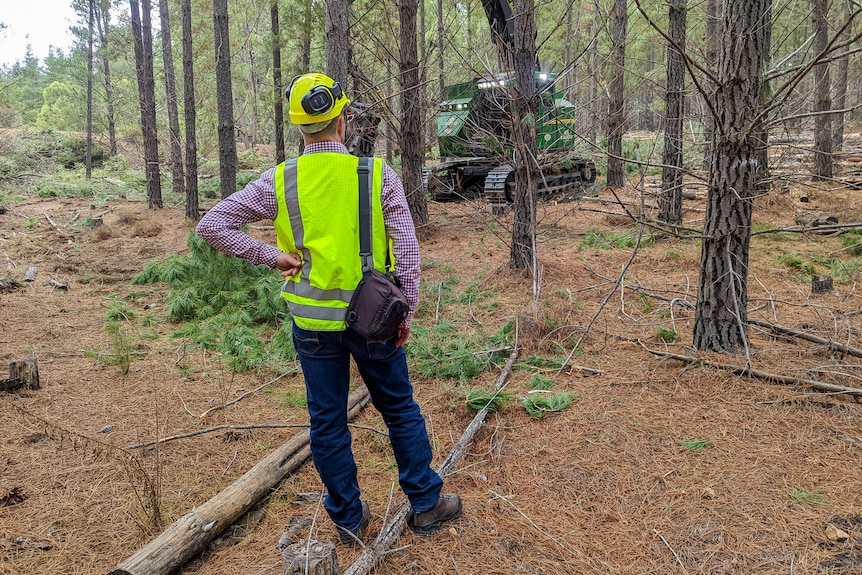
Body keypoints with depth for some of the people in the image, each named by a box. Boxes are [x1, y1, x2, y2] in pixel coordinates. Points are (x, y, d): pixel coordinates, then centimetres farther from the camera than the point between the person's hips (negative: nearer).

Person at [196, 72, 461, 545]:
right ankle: (425, 505, 28)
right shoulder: (378, 175, -8)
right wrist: (407, 311, -1)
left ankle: (348, 518, 28)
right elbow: (407, 250, -9)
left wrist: (271, 256, -4)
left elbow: (211, 226, -6)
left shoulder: (278, 182, -6)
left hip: (313, 321, 1)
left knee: (327, 422, 14)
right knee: (400, 409, 17)